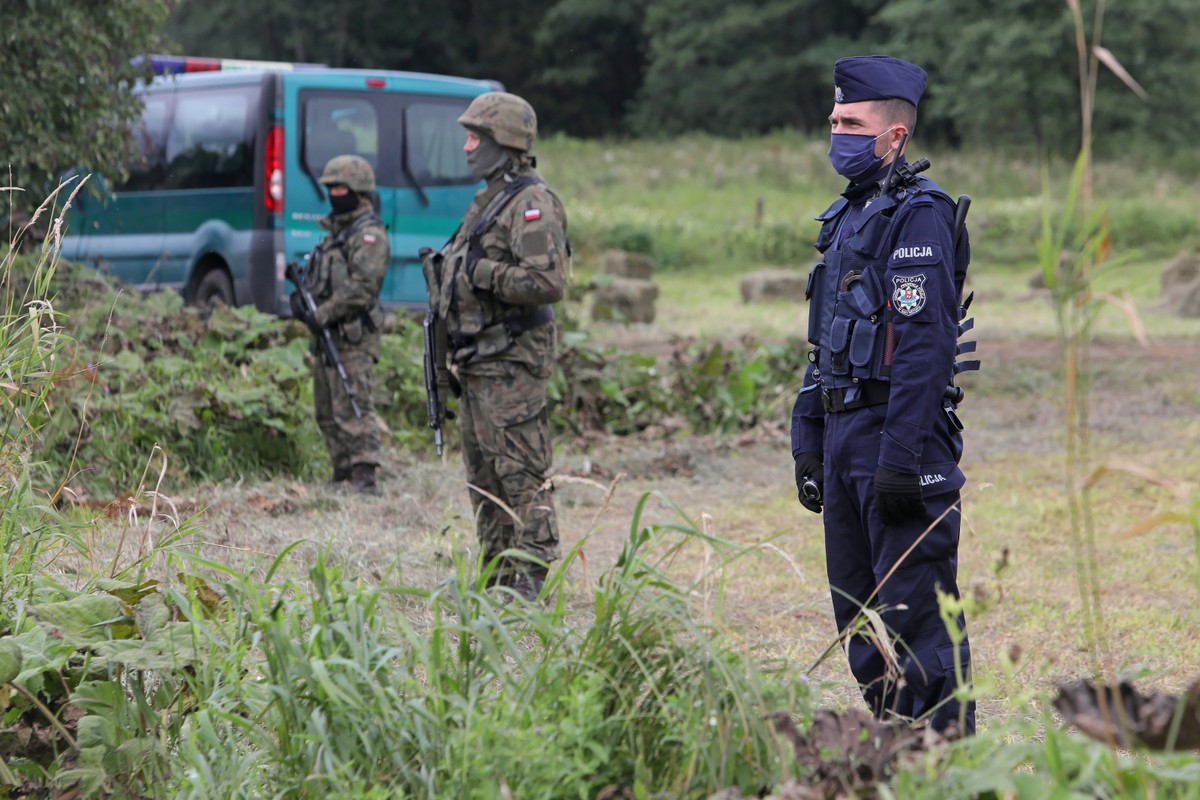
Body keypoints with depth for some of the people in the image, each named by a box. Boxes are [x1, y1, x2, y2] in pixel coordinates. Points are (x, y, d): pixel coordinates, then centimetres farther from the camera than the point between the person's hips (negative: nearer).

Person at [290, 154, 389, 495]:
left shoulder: (369, 234, -10)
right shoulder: (335, 230, 20)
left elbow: (361, 287, -20)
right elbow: (320, 277, 26)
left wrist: (322, 314, -20)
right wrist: (301, 295, 5)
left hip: (353, 338, -10)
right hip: (327, 335, 10)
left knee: (353, 407, -15)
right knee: (327, 412, 13)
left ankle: (364, 475, -17)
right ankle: (342, 471, 20)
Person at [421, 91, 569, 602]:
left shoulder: (532, 203, -14)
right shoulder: (491, 198, 17)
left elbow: (548, 283, -24)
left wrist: (481, 273, -21)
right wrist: (445, 270, 16)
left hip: (511, 363, -11)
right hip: (477, 362, 11)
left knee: (522, 473, -9)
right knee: (484, 478, 13)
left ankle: (532, 581, -6)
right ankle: (497, 580, 20)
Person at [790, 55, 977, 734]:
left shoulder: (919, 214, -12)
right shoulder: (848, 215, 17)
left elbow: (924, 347, -19)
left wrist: (901, 459, -23)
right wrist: (809, 443, 17)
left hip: (901, 433, -10)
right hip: (846, 431, 10)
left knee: (917, 611, -6)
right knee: (858, 611, 13)